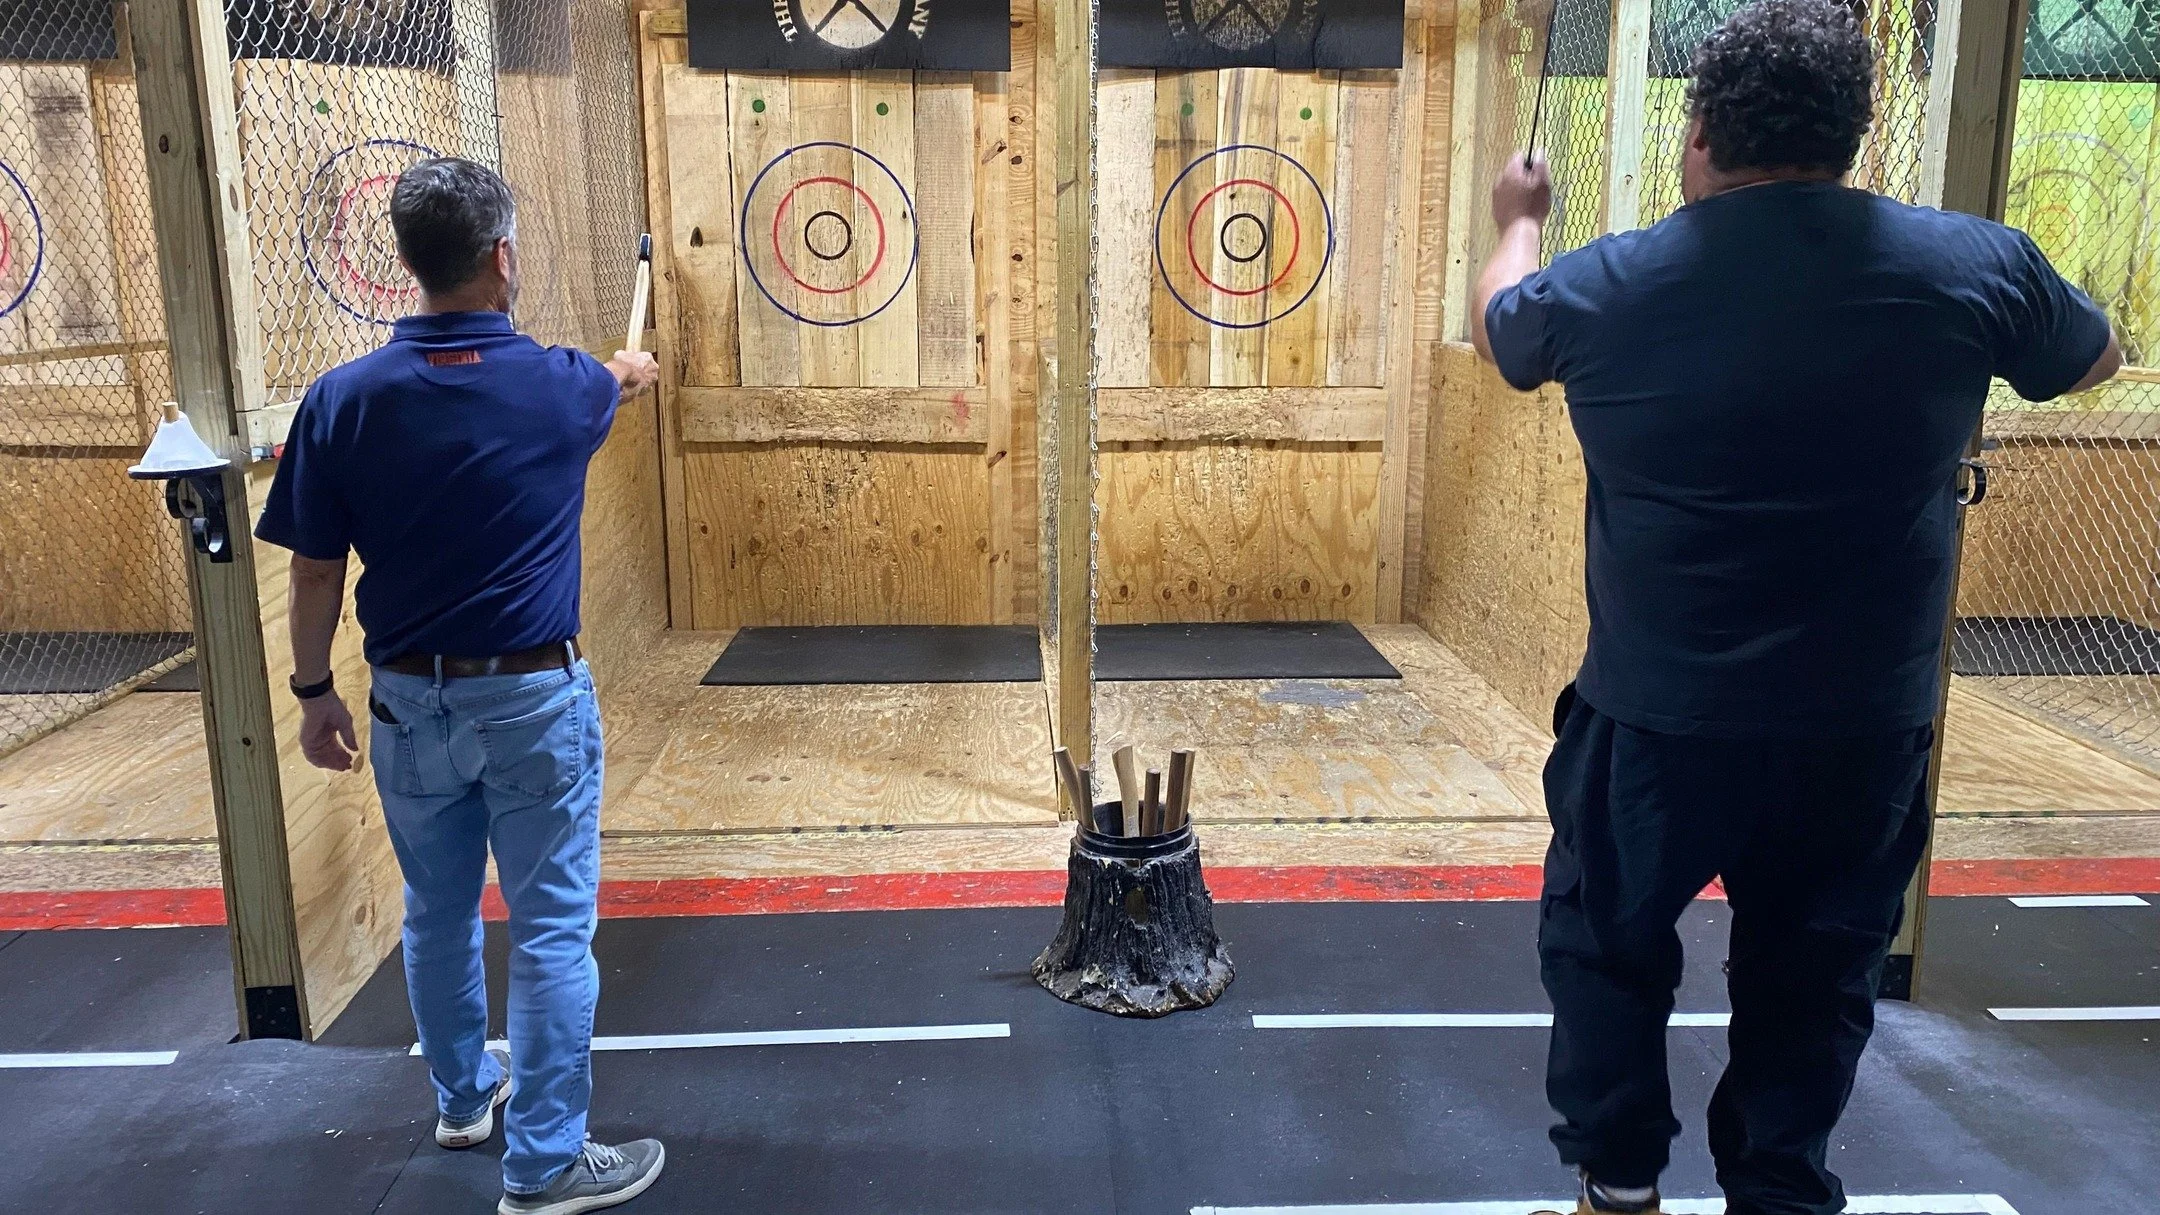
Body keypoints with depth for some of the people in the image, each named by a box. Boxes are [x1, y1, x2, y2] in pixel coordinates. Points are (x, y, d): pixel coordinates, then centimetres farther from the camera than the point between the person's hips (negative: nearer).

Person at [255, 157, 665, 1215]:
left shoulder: (343, 400, -9)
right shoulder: (563, 387, -11)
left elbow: (316, 572, -4)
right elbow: (612, 386, 16)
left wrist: (314, 691, 11)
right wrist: (630, 370, 41)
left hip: (410, 702, 3)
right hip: (533, 699, -3)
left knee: (438, 913, 20)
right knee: (551, 928, 6)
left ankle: (464, 1095, 41)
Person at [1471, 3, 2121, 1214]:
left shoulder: (1603, 286, -10)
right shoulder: (1971, 266, -8)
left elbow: (1499, 324, 15)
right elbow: (2096, 356, 14)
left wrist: (1520, 222, 35)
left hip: (1656, 719, -1)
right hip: (1867, 725, 1)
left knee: (1610, 943, 21)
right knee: (1815, 974, 20)